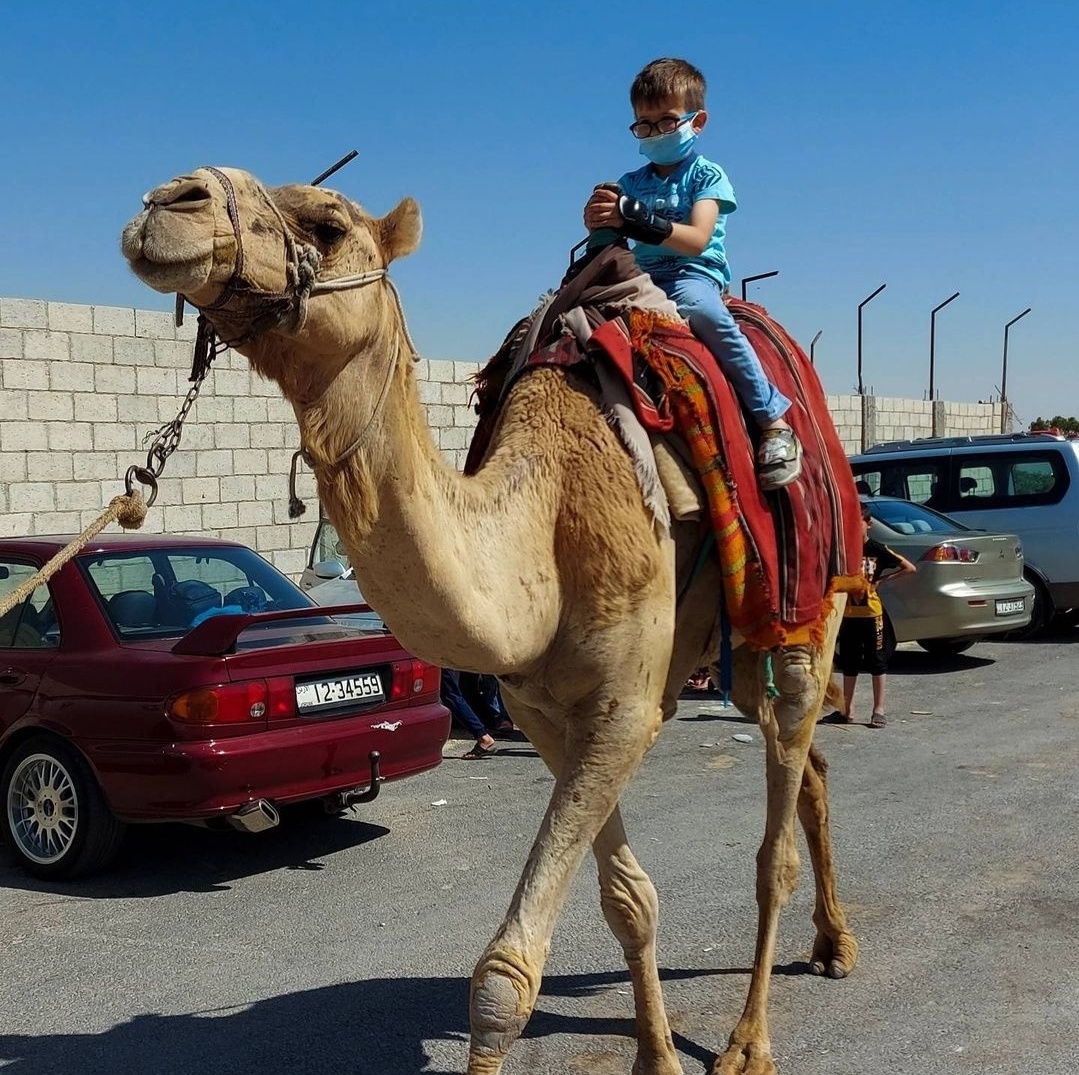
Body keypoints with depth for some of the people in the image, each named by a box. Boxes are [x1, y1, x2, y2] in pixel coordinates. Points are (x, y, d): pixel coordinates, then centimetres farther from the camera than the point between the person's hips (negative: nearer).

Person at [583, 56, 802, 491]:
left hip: (693, 275, -5)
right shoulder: (631, 183, 19)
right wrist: (599, 225, -9)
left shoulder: (706, 175, 4)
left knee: (698, 306, -40)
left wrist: (635, 219, -25)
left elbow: (696, 240, -13)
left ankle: (774, 418, -33)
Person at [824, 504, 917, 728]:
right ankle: (846, 711, 18)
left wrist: (882, 579, -5)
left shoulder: (877, 550, -5)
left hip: (871, 613, -3)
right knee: (849, 664, 11)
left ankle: (879, 710, 8)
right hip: (848, 614, 3)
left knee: (877, 662, 2)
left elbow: (910, 568, -2)